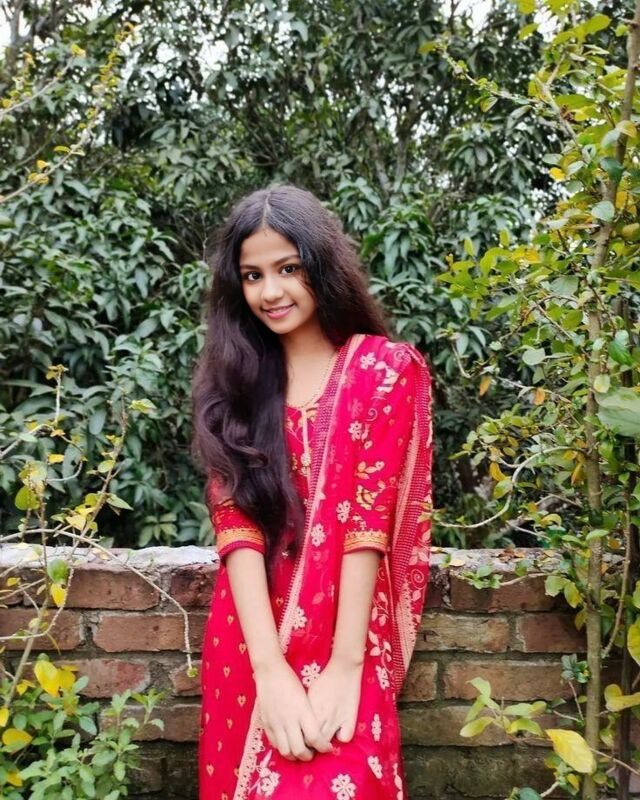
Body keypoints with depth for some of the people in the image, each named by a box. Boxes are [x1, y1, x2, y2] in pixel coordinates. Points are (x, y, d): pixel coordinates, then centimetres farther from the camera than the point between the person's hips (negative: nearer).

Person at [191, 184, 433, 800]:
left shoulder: (387, 369, -1)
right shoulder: (233, 378, 6)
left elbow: (368, 521, -10)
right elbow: (234, 519, -5)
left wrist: (343, 668, -17)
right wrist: (270, 670, -16)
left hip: (344, 642, -2)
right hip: (247, 644, 3)